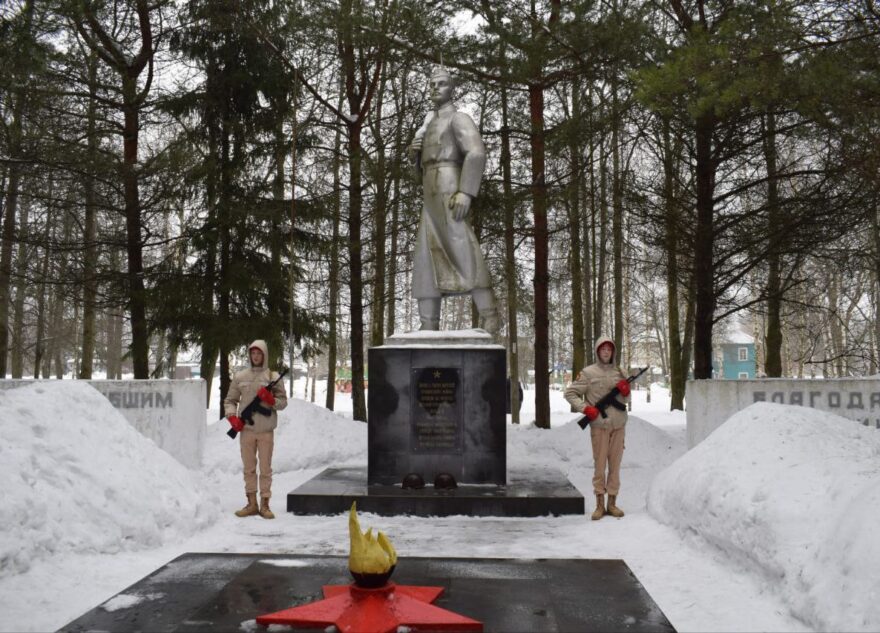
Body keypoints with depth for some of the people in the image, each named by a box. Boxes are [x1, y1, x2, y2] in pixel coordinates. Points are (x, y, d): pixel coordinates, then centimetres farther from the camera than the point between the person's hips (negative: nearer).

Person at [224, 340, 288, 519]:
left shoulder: (274, 377, 2)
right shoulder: (240, 377, 8)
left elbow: (283, 402, 4)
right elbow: (230, 400, 13)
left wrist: (270, 399, -15)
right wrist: (232, 417, -3)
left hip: (266, 430, -2)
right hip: (246, 429, 2)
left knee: (265, 468, 2)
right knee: (249, 468, 8)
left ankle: (265, 504, 8)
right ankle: (252, 504, 16)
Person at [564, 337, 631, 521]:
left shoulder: (619, 372, 11)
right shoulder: (588, 373, -1)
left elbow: (626, 400, 18)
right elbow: (570, 393, 0)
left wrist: (626, 391, -5)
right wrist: (586, 408, -11)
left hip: (618, 425, 4)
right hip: (599, 425, -3)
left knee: (615, 464, 7)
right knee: (599, 464, -1)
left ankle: (612, 503, 14)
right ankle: (600, 504, 6)